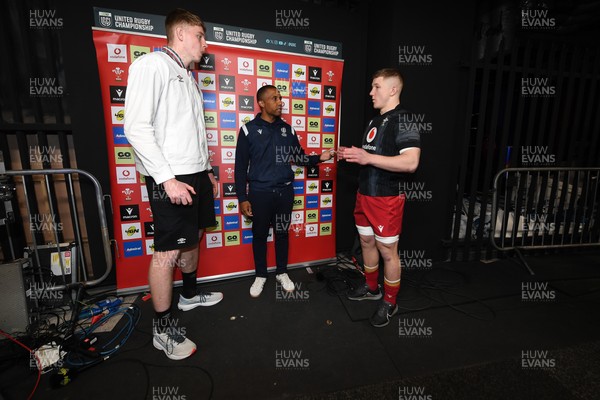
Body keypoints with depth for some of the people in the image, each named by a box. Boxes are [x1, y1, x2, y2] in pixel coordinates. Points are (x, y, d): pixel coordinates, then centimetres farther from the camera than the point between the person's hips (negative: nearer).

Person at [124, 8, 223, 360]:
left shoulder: (189, 77, 20)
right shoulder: (152, 65, -6)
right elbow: (137, 127, -16)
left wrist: (206, 171, 19)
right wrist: (167, 178, -21)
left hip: (196, 174, 9)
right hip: (170, 178, -9)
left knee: (192, 239, 18)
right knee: (168, 252, -3)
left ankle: (190, 295, 38)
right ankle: (163, 330, 12)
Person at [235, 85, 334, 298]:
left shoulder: (287, 129, 6)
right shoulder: (249, 130, -4)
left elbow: (299, 157, 9)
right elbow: (241, 167, -4)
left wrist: (319, 158, -9)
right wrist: (242, 198, -7)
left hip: (285, 191, 3)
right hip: (259, 192, -2)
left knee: (282, 233, 14)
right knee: (260, 234, 10)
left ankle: (282, 273, 32)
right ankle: (260, 275, 30)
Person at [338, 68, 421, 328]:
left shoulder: (403, 119, -13)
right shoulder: (375, 121, 16)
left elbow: (410, 162, -25)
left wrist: (368, 158, -27)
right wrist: (351, 154, 6)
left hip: (386, 198, -9)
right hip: (364, 194, 9)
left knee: (387, 251, 3)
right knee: (366, 242, 18)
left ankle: (390, 303, 23)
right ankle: (371, 288, 37)